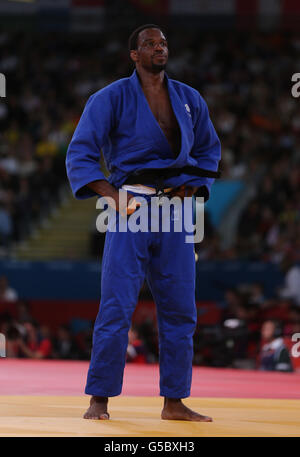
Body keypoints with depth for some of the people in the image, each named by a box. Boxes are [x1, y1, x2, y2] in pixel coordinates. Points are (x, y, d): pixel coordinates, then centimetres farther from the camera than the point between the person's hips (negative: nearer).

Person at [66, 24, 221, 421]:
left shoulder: (189, 100, 11)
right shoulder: (112, 99, -1)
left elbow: (209, 150, 21)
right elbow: (80, 155, -3)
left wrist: (193, 189, 4)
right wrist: (113, 197, -14)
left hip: (176, 211, 4)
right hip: (131, 209, -4)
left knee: (180, 310, 5)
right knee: (116, 309, -9)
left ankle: (174, 402, 14)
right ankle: (99, 401, -3)